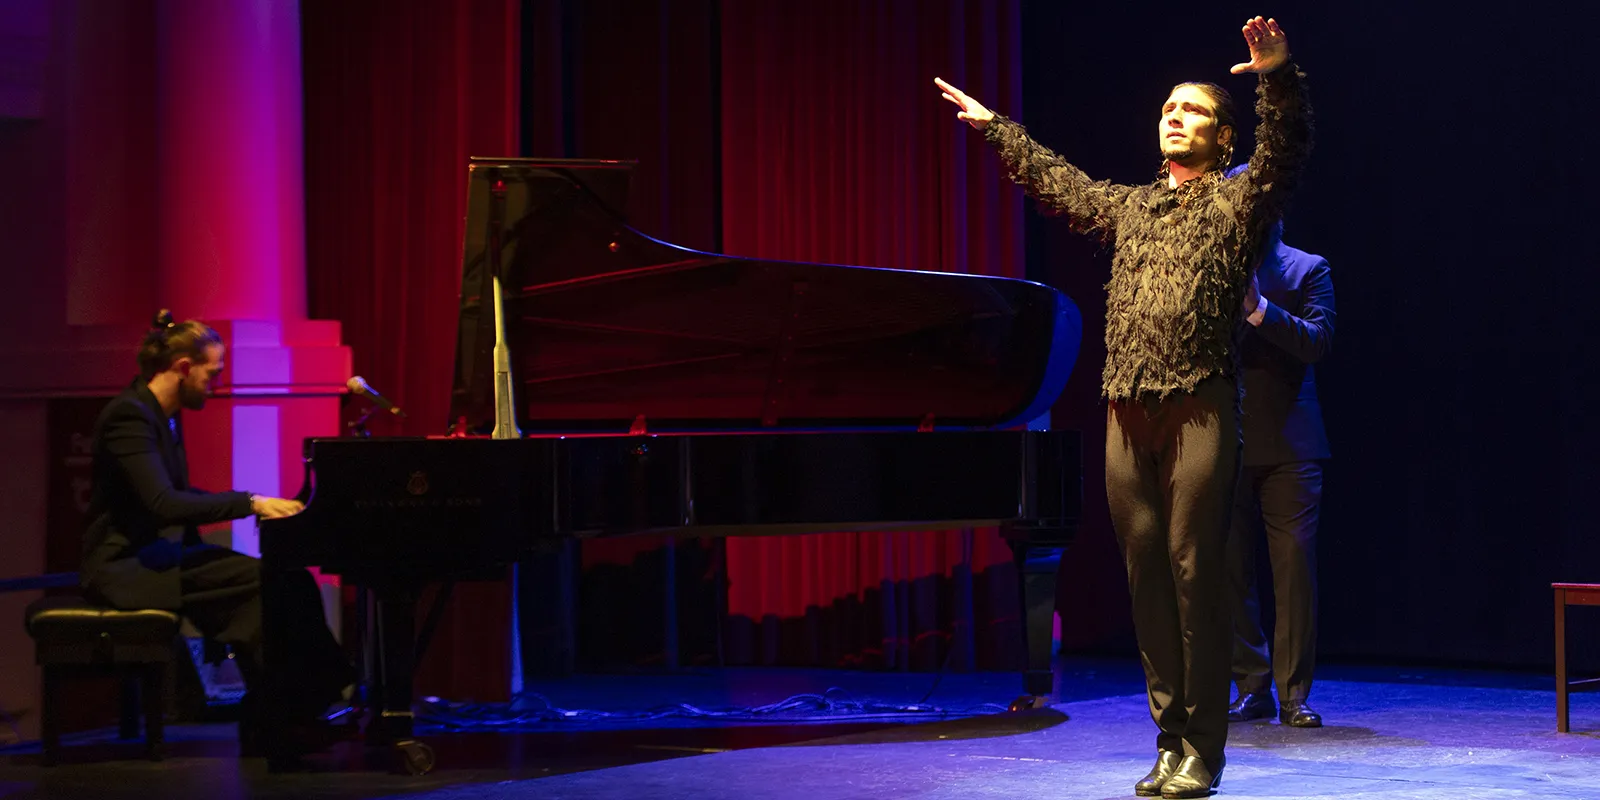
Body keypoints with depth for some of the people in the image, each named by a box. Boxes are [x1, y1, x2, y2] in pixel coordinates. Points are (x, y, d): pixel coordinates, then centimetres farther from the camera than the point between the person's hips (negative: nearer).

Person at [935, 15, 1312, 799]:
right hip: (1127, 412, 6)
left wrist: (1279, 76, -29)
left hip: (1199, 409, -6)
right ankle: (1170, 737, 11)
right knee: (1144, 572, 5)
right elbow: (1055, 179, 37)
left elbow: (1287, 147, -13)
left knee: (1194, 571, -9)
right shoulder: (1127, 207, 22)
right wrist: (994, 125, 44)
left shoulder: (1236, 202, 5)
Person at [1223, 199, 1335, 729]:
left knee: (1295, 565, -5)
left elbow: (1317, 342, -8)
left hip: (1287, 444, -2)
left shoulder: (1308, 269, 5)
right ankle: (1251, 688, 12)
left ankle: (1294, 692, 0)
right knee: (1232, 568, 3)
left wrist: (1257, 306, -19)